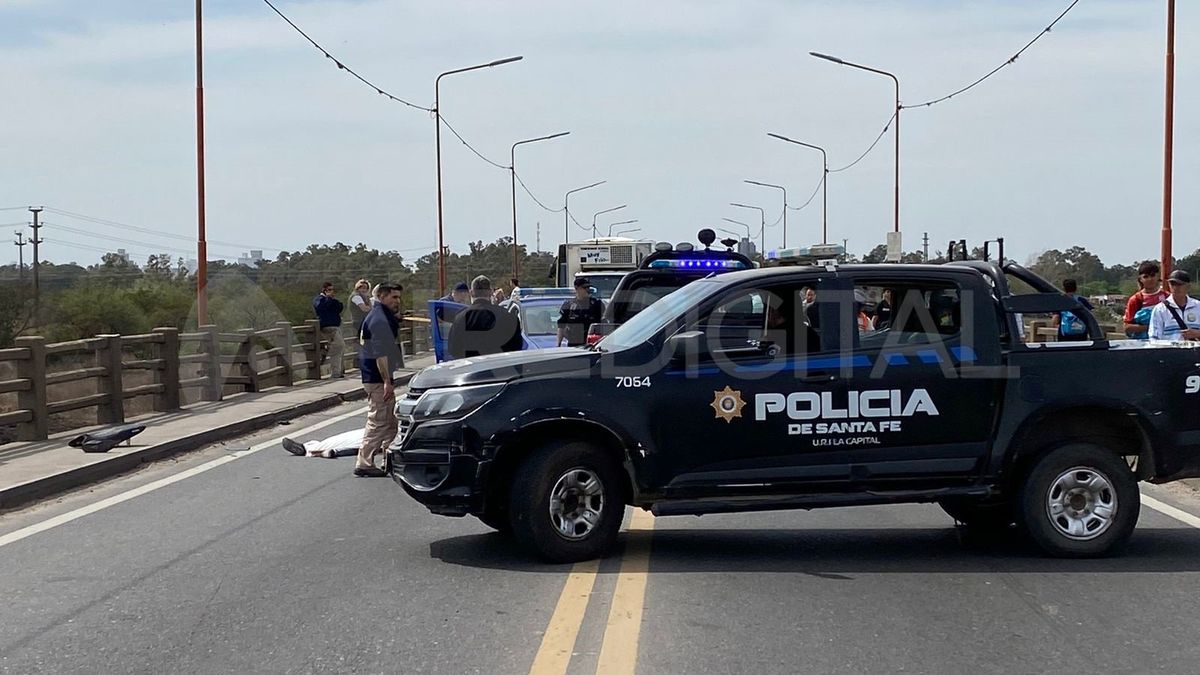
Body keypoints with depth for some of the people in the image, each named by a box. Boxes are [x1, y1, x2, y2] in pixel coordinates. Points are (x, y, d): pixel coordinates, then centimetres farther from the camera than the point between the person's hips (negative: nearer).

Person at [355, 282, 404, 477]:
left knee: (390, 421, 15)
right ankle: (364, 464, -7)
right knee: (378, 421, -9)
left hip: (380, 378, 11)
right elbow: (380, 353, -24)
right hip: (377, 378, -11)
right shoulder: (379, 320, -17)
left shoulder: (385, 317, 17)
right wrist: (387, 381, -26)